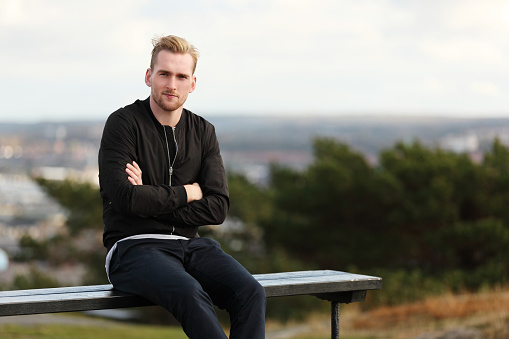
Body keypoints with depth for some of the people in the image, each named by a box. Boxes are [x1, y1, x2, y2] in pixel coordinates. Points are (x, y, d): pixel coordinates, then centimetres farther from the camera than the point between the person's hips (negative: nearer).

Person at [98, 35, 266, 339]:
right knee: (191, 295, -36)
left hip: (189, 244, 5)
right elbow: (124, 197, -16)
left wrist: (152, 200, -8)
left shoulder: (203, 132, 13)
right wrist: (187, 193, -4)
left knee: (251, 292, -24)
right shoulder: (123, 123, -2)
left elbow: (218, 208, 3)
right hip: (133, 246, -5)